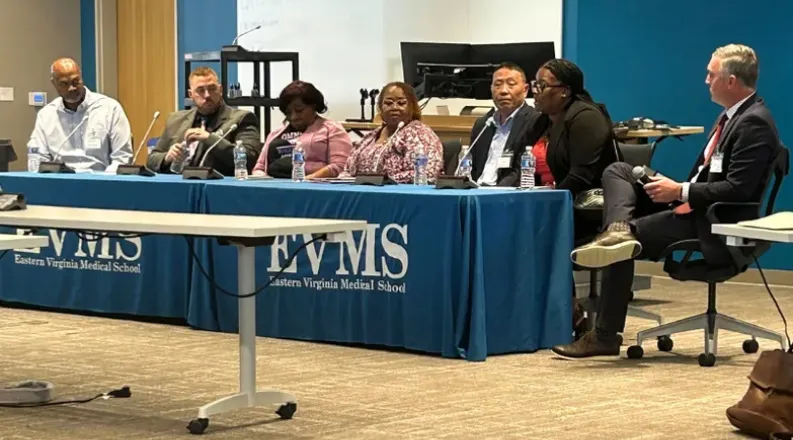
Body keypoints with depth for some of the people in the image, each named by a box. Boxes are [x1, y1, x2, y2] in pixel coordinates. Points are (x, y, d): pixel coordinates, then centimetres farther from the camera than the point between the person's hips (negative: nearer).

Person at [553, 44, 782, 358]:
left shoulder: (755, 124, -17)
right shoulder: (731, 116, 14)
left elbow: (738, 189, -24)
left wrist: (680, 192, -21)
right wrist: (674, 188, 2)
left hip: (713, 225, -10)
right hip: (693, 206, 10)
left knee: (630, 240, -17)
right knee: (616, 172, 2)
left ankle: (605, 336, -9)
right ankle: (618, 230, -28)